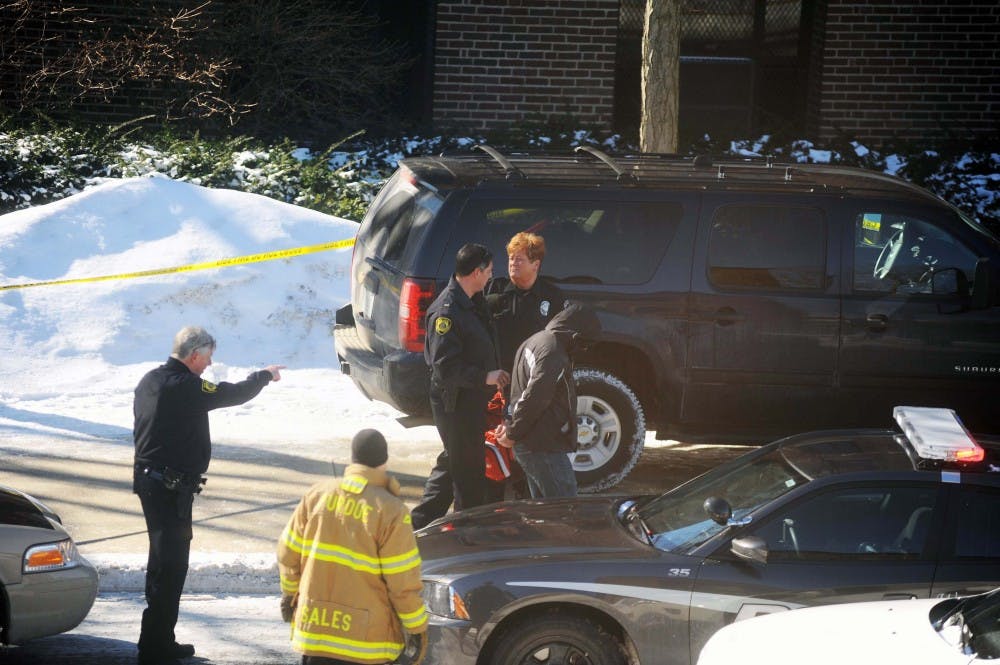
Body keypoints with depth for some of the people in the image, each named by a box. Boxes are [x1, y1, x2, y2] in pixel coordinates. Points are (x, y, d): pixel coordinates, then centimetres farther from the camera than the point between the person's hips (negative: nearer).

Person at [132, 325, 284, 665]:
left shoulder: (150, 381, 8)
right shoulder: (186, 388, -19)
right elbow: (236, 393, -11)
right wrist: (265, 375, 7)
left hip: (148, 481, 10)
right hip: (172, 489, -10)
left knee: (163, 561, 19)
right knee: (171, 565, -5)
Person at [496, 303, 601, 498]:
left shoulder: (535, 341, 16)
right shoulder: (552, 353, -19)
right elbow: (533, 399, -22)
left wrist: (512, 428, 13)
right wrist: (512, 433, -12)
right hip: (544, 446, -10)